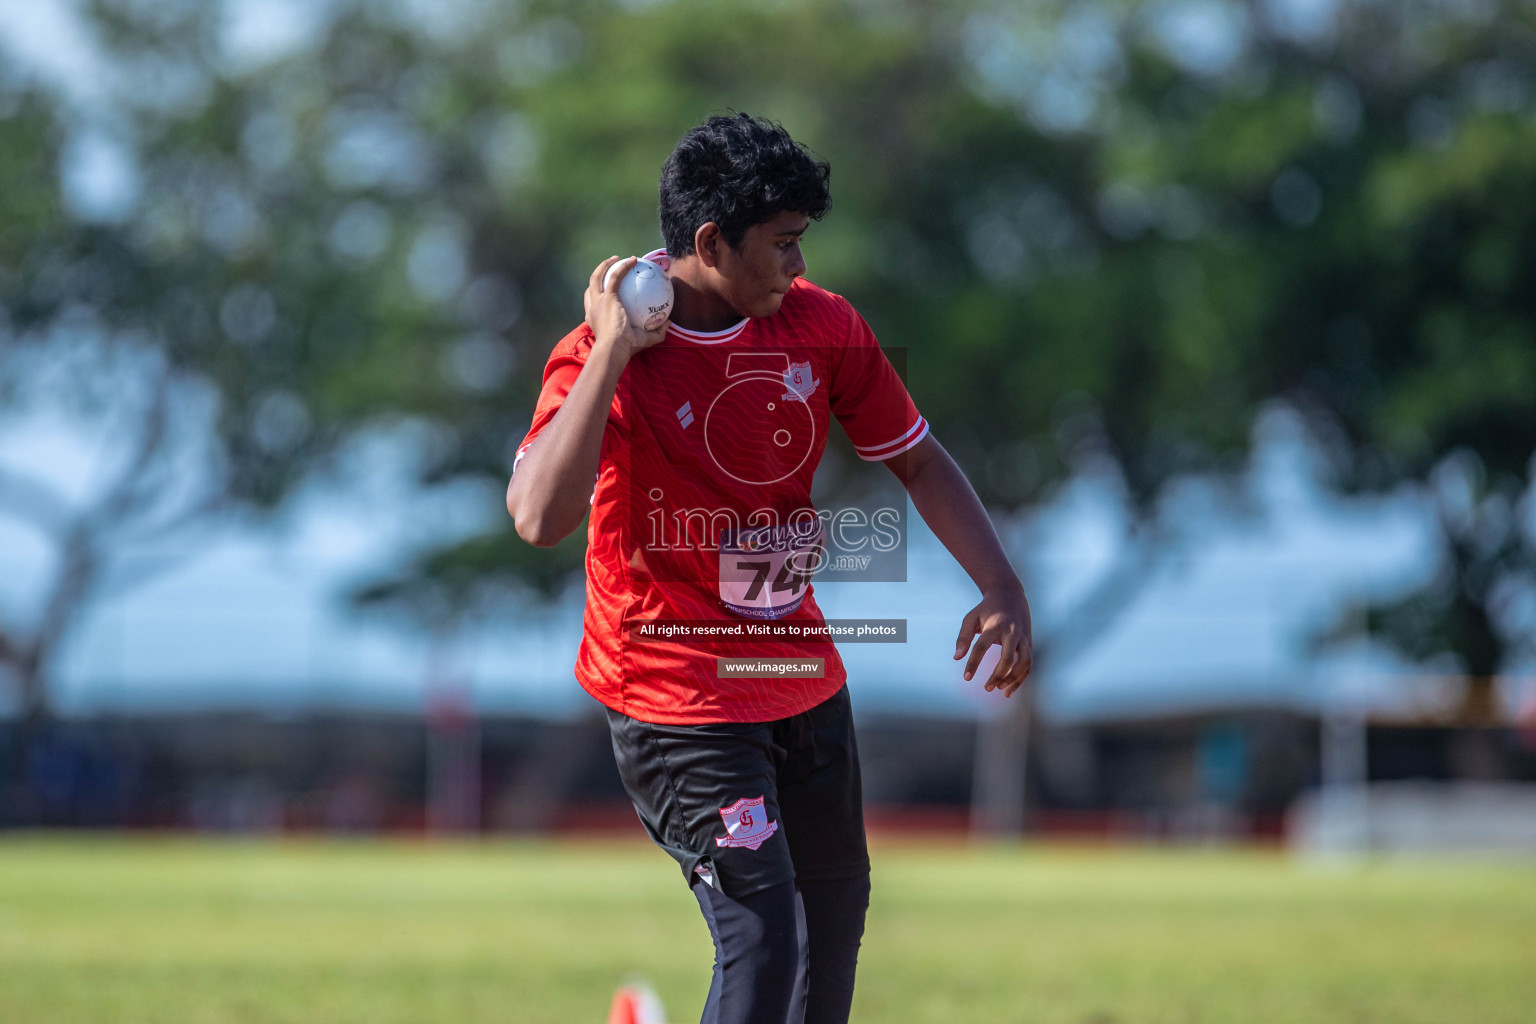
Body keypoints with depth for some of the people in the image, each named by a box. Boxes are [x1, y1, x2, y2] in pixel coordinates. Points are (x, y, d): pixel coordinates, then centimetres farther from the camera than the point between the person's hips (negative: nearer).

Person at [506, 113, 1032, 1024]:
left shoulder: (822, 325, -3)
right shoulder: (601, 357, -19)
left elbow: (919, 461, 9)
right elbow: (540, 518, -35)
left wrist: (1002, 587, -3)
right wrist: (612, 350, -32)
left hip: (806, 676, 7)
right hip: (678, 700, -7)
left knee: (837, 910, 19)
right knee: (763, 936, -16)